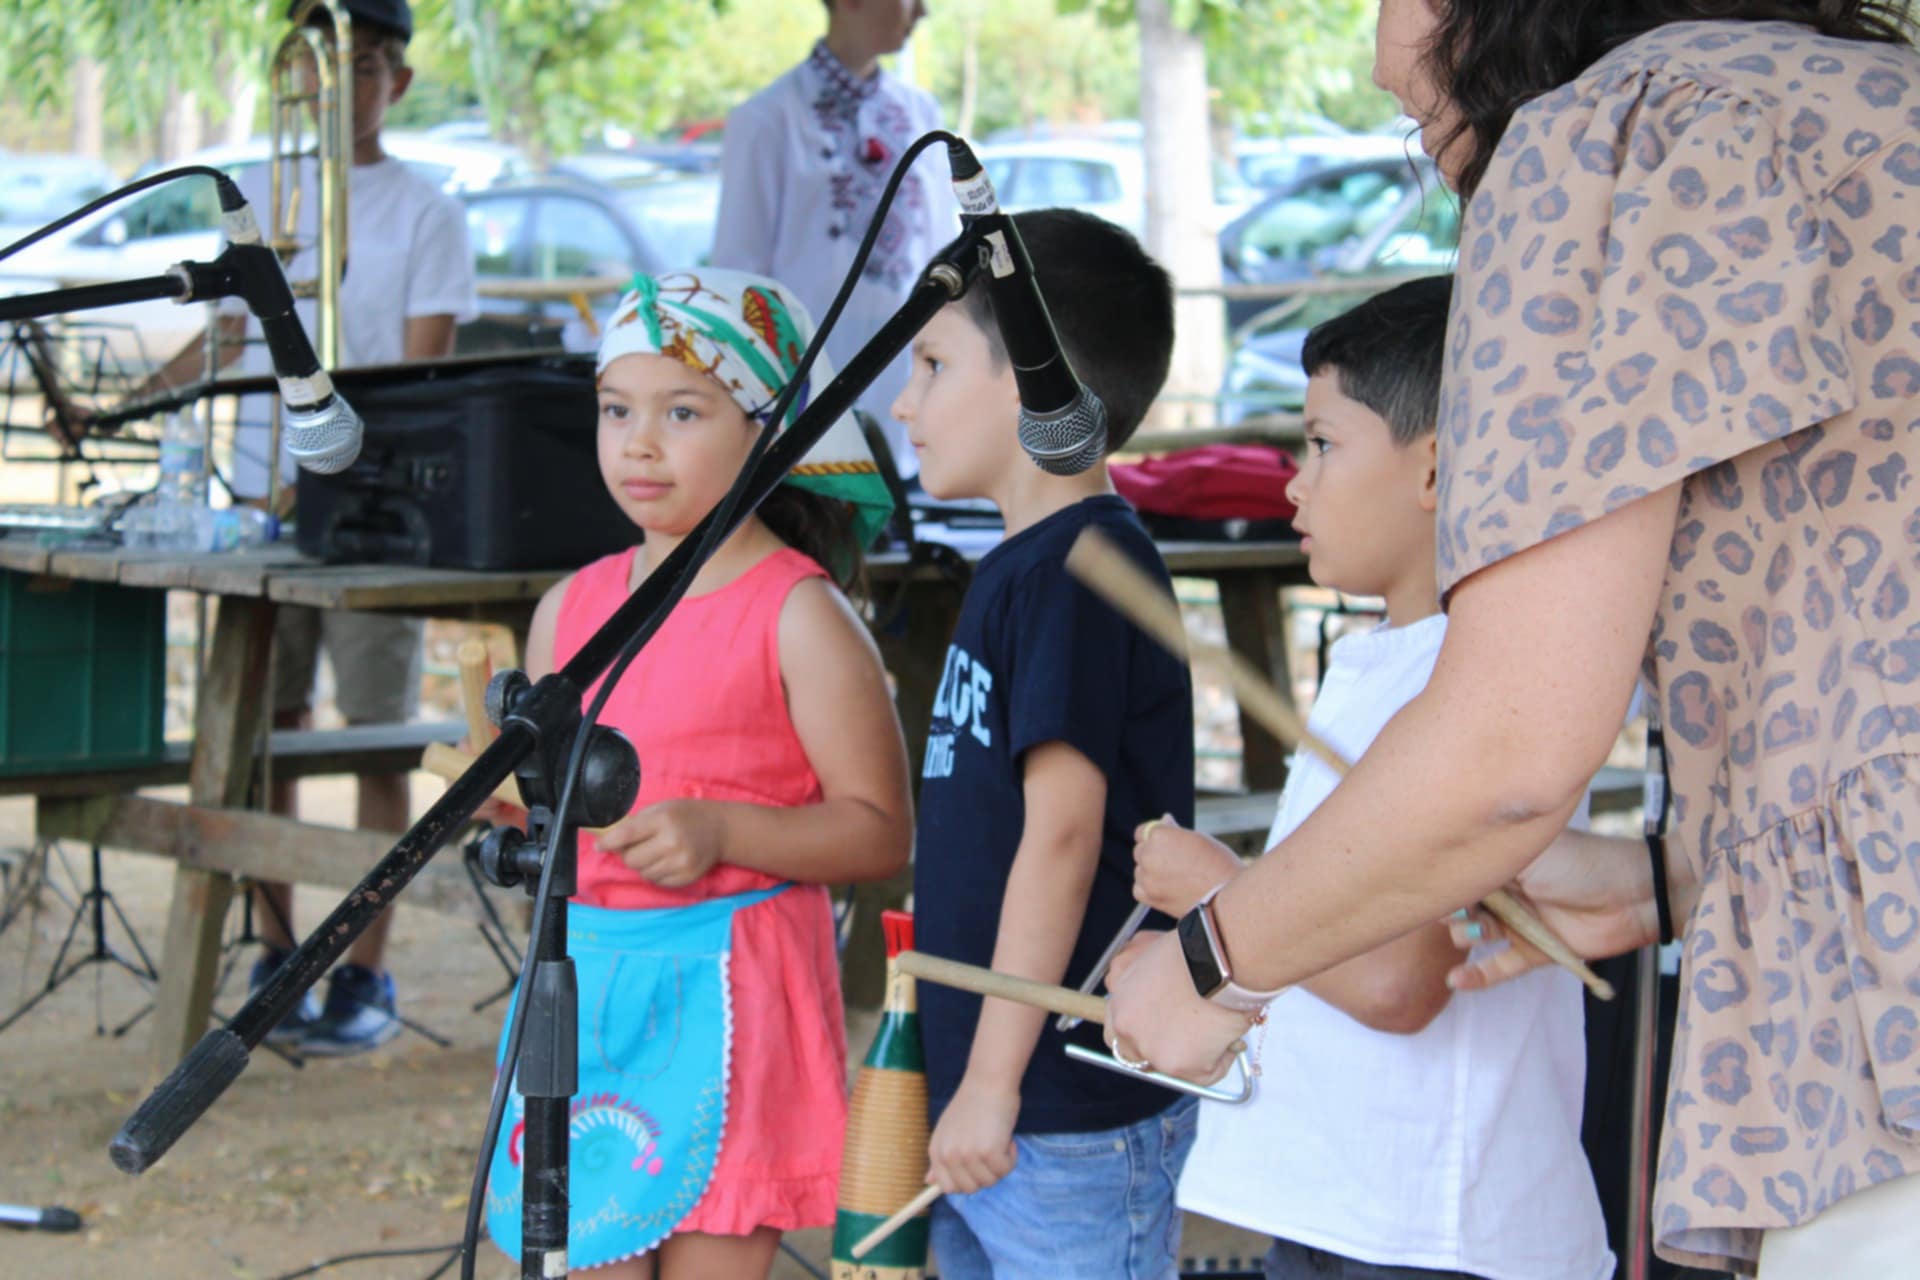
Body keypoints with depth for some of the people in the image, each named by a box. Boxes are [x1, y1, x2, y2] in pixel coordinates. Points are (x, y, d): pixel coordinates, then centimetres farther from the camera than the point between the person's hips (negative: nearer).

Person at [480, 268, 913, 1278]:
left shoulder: (799, 616, -7)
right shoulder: (570, 608, 11)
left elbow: (879, 831, -9)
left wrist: (721, 830, -21)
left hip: (726, 993, -5)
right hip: (581, 977, 5)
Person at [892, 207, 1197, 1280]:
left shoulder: (1078, 570, -16)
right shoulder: (1020, 569, 13)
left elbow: (1062, 834, -21)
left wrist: (994, 1080, -20)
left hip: (1071, 1116, -10)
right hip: (983, 1101, 10)